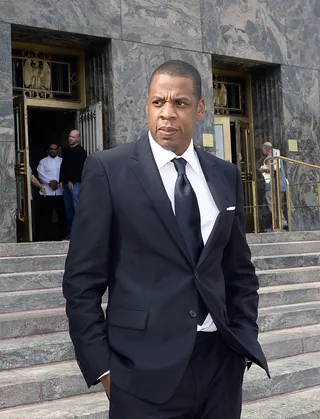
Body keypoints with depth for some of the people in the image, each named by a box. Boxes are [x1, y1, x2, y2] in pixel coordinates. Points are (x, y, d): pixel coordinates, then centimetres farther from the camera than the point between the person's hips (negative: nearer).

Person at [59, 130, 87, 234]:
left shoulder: (81, 151, -3)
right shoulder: (65, 151, 18)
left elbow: (81, 168, -11)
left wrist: (72, 181, -14)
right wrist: (61, 181, 10)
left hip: (75, 183, -7)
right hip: (65, 183, 7)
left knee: (77, 208, -12)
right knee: (68, 209, 7)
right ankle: (71, 232, 12)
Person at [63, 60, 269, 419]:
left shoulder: (225, 175, 8)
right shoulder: (108, 169, -5)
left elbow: (240, 269, 14)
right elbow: (83, 279, -5)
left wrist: (245, 338, 5)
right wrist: (101, 365, -8)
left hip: (221, 361, 4)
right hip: (146, 368, -3)